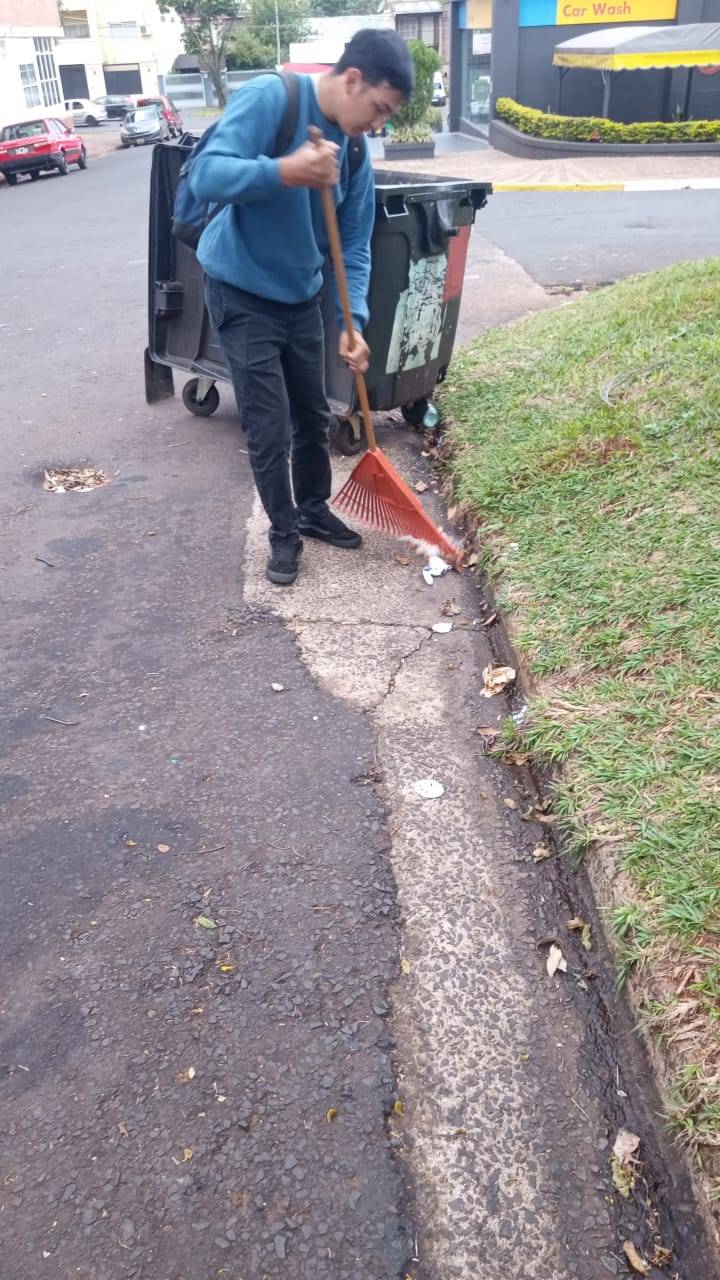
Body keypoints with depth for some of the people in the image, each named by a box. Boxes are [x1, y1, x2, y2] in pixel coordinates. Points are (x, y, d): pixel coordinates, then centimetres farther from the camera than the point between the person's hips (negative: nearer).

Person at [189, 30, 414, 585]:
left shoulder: (355, 153, 0)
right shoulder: (268, 97, -18)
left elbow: (354, 246, 1)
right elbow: (207, 175, -28)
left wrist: (354, 322, -12)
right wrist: (284, 171, -43)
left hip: (302, 297, 6)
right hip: (242, 296, -6)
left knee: (314, 417, 14)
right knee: (270, 430, -5)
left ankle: (314, 509, 35)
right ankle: (283, 532, 14)